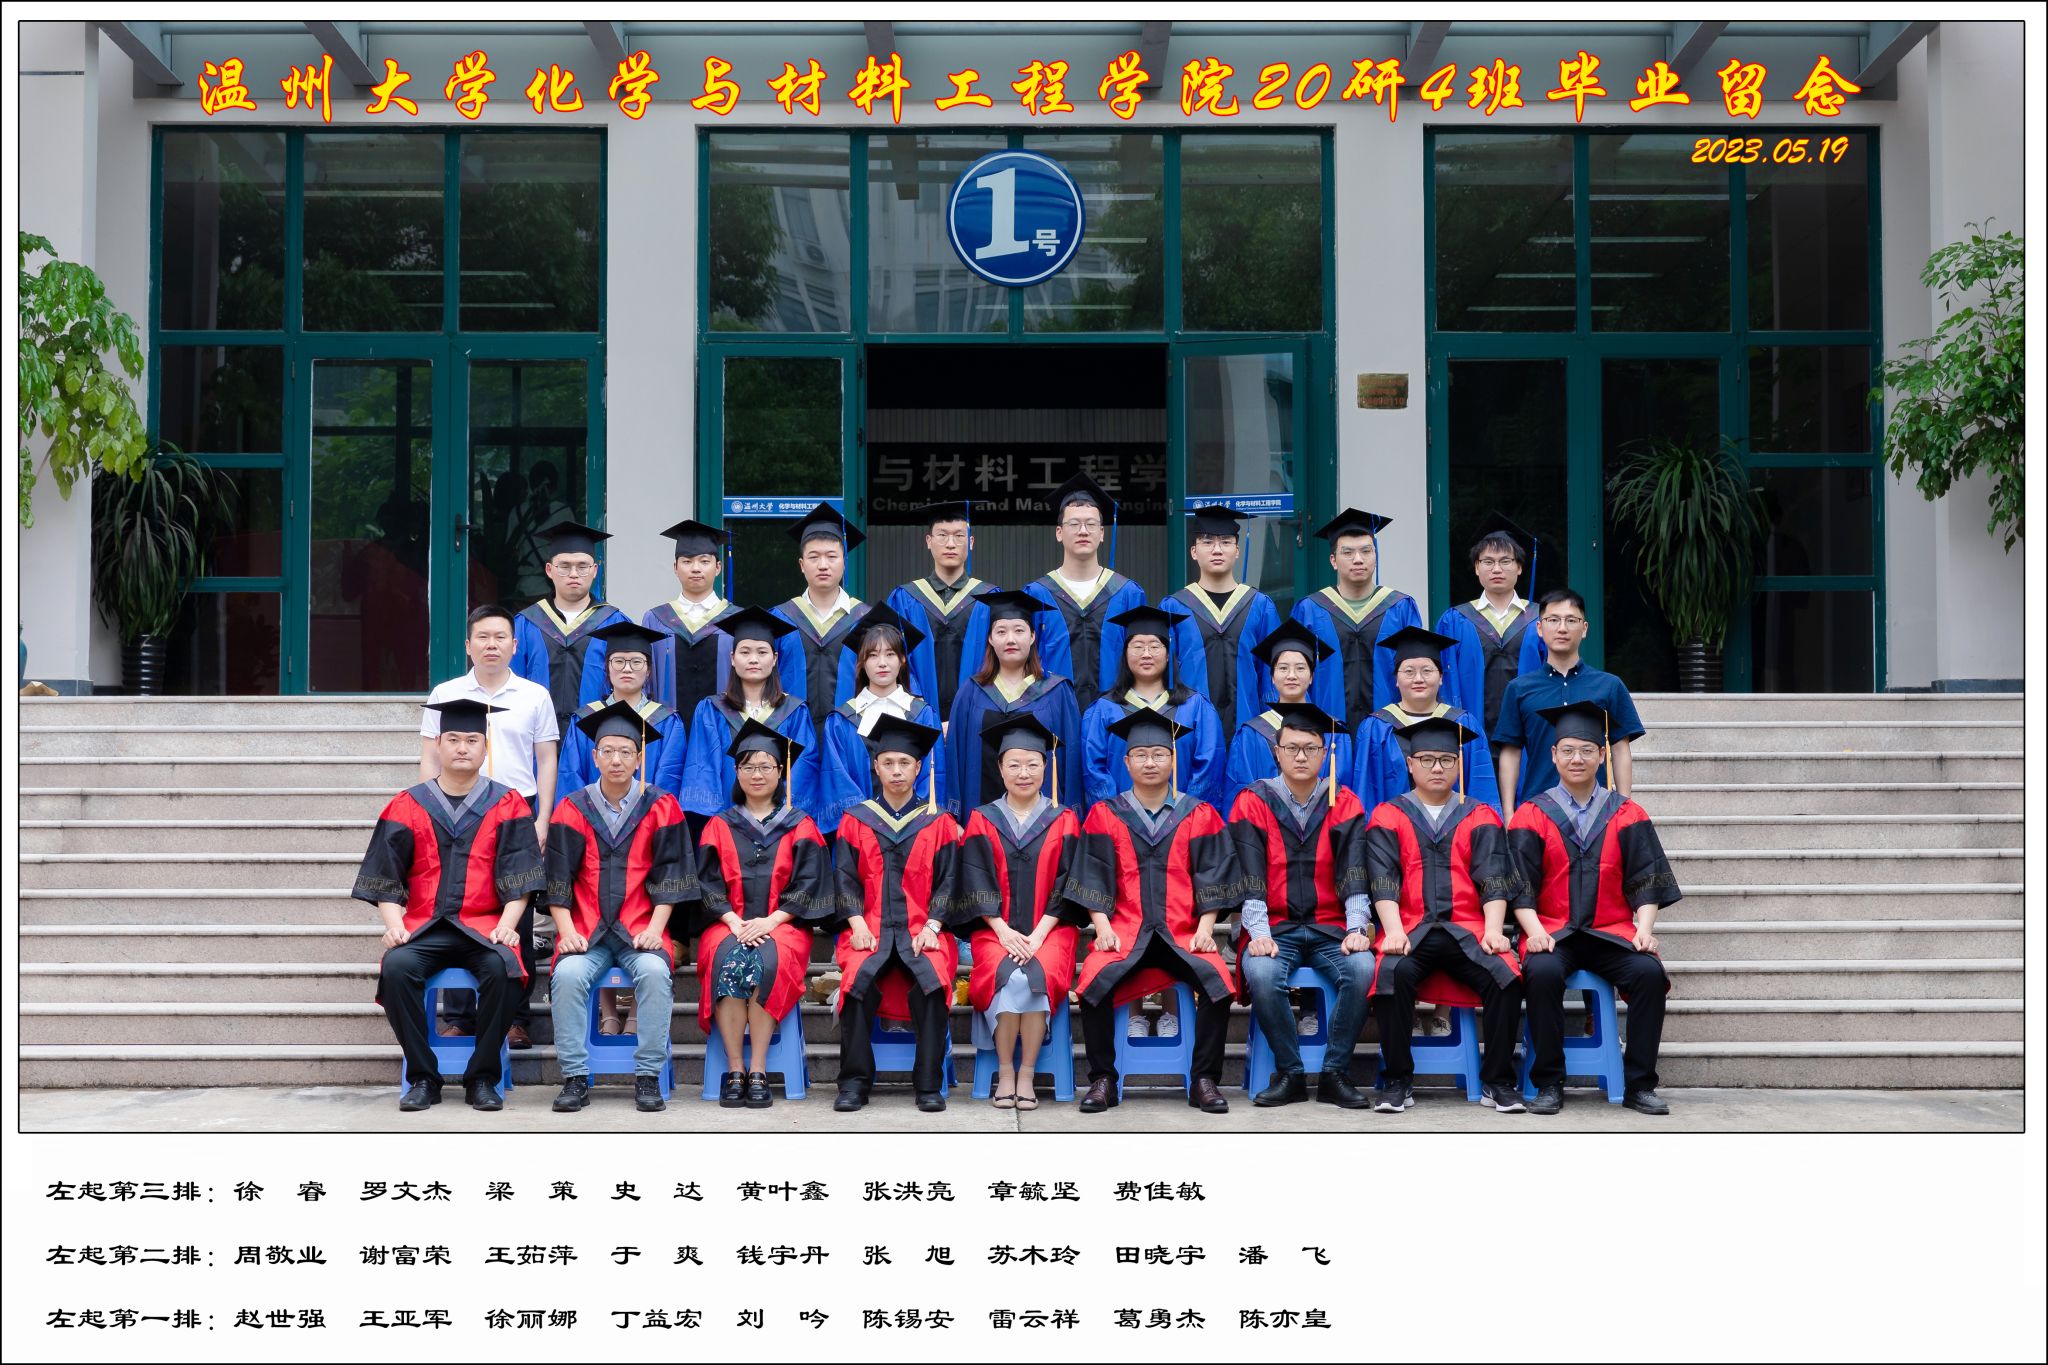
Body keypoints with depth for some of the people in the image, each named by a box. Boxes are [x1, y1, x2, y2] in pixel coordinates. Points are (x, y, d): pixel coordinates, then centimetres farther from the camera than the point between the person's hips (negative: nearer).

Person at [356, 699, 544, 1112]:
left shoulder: (506, 806, 7)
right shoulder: (406, 807, 10)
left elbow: (519, 878, 1)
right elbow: (385, 879, 7)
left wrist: (507, 924, -14)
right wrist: (393, 922, -9)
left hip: (484, 926, -1)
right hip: (423, 927, 1)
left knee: (502, 967, -33)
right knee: (396, 966, -31)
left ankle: (482, 1078, -15)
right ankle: (423, 1078, -15)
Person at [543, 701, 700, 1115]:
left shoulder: (661, 808, 4)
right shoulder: (572, 809, 6)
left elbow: (669, 876, 2)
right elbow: (557, 880, 4)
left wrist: (654, 928, -11)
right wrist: (567, 930, -10)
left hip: (641, 930, -1)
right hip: (585, 931, 1)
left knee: (655, 971, -31)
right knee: (568, 974, -29)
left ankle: (648, 1077, -22)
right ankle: (575, 1078, -20)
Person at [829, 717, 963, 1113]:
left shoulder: (938, 824, 12)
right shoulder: (855, 820, 13)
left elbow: (946, 882, 7)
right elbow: (846, 879, 7)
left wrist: (931, 926, -9)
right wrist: (858, 925, -9)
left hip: (921, 929, 0)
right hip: (870, 928, 0)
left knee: (934, 978, -31)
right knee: (858, 978, -31)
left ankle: (929, 1084, -23)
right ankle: (854, 1081, -23)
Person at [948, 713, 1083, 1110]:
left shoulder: (1063, 822, 9)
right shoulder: (982, 821, 10)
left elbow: (1067, 884, 2)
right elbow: (977, 884, 2)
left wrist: (1038, 934, -12)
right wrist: (1004, 932, -12)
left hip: (1049, 929, 0)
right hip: (994, 929, 0)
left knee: (1037, 975, -32)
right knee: (1007, 976, -32)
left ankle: (1027, 1073, -21)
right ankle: (1004, 1072, -19)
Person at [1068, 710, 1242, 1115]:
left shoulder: (1199, 816, 11)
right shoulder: (1105, 815, 11)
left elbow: (1212, 881, 7)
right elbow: (1094, 880, 5)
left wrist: (1205, 928, -7)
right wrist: (1102, 926, -9)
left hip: (1183, 933, 0)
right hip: (1123, 932, 0)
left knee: (1218, 980, -29)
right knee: (1095, 982, -30)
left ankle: (1204, 1081, -15)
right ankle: (1102, 1079, -15)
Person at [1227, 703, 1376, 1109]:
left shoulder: (1343, 804, 4)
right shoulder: (1254, 802, 0)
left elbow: (1355, 874, -4)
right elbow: (1249, 877, -8)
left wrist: (1357, 929, -19)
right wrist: (1259, 933, -22)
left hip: (1330, 928, 1)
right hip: (1274, 927, -1)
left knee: (1363, 969, -30)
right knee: (1261, 974, -34)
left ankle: (1335, 1075, -14)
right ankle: (1289, 1075, -14)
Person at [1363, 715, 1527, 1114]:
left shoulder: (1481, 819, 14)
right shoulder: (1388, 816, 12)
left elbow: (1494, 882, 5)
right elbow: (1383, 883, 1)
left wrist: (1493, 931, -13)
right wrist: (1394, 931, -16)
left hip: (1467, 928, 1)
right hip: (1410, 929, -1)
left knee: (1505, 975, -29)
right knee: (1393, 973, -34)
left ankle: (1497, 1081, -13)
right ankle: (1397, 1081, -19)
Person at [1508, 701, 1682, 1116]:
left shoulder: (1627, 815, 10)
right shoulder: (1531, 816, 7)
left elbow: (1647, 882, 6)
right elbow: (1521, 887, 1)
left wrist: (1644, 927, -12)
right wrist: (1534, 930, -16)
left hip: (1612, 933, 1)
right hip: (1552, 933, -1)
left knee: (1649, 972, -28)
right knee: (1542, 972, -34)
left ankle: (1639, 1085, -15)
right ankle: (1548, 1084, -19)